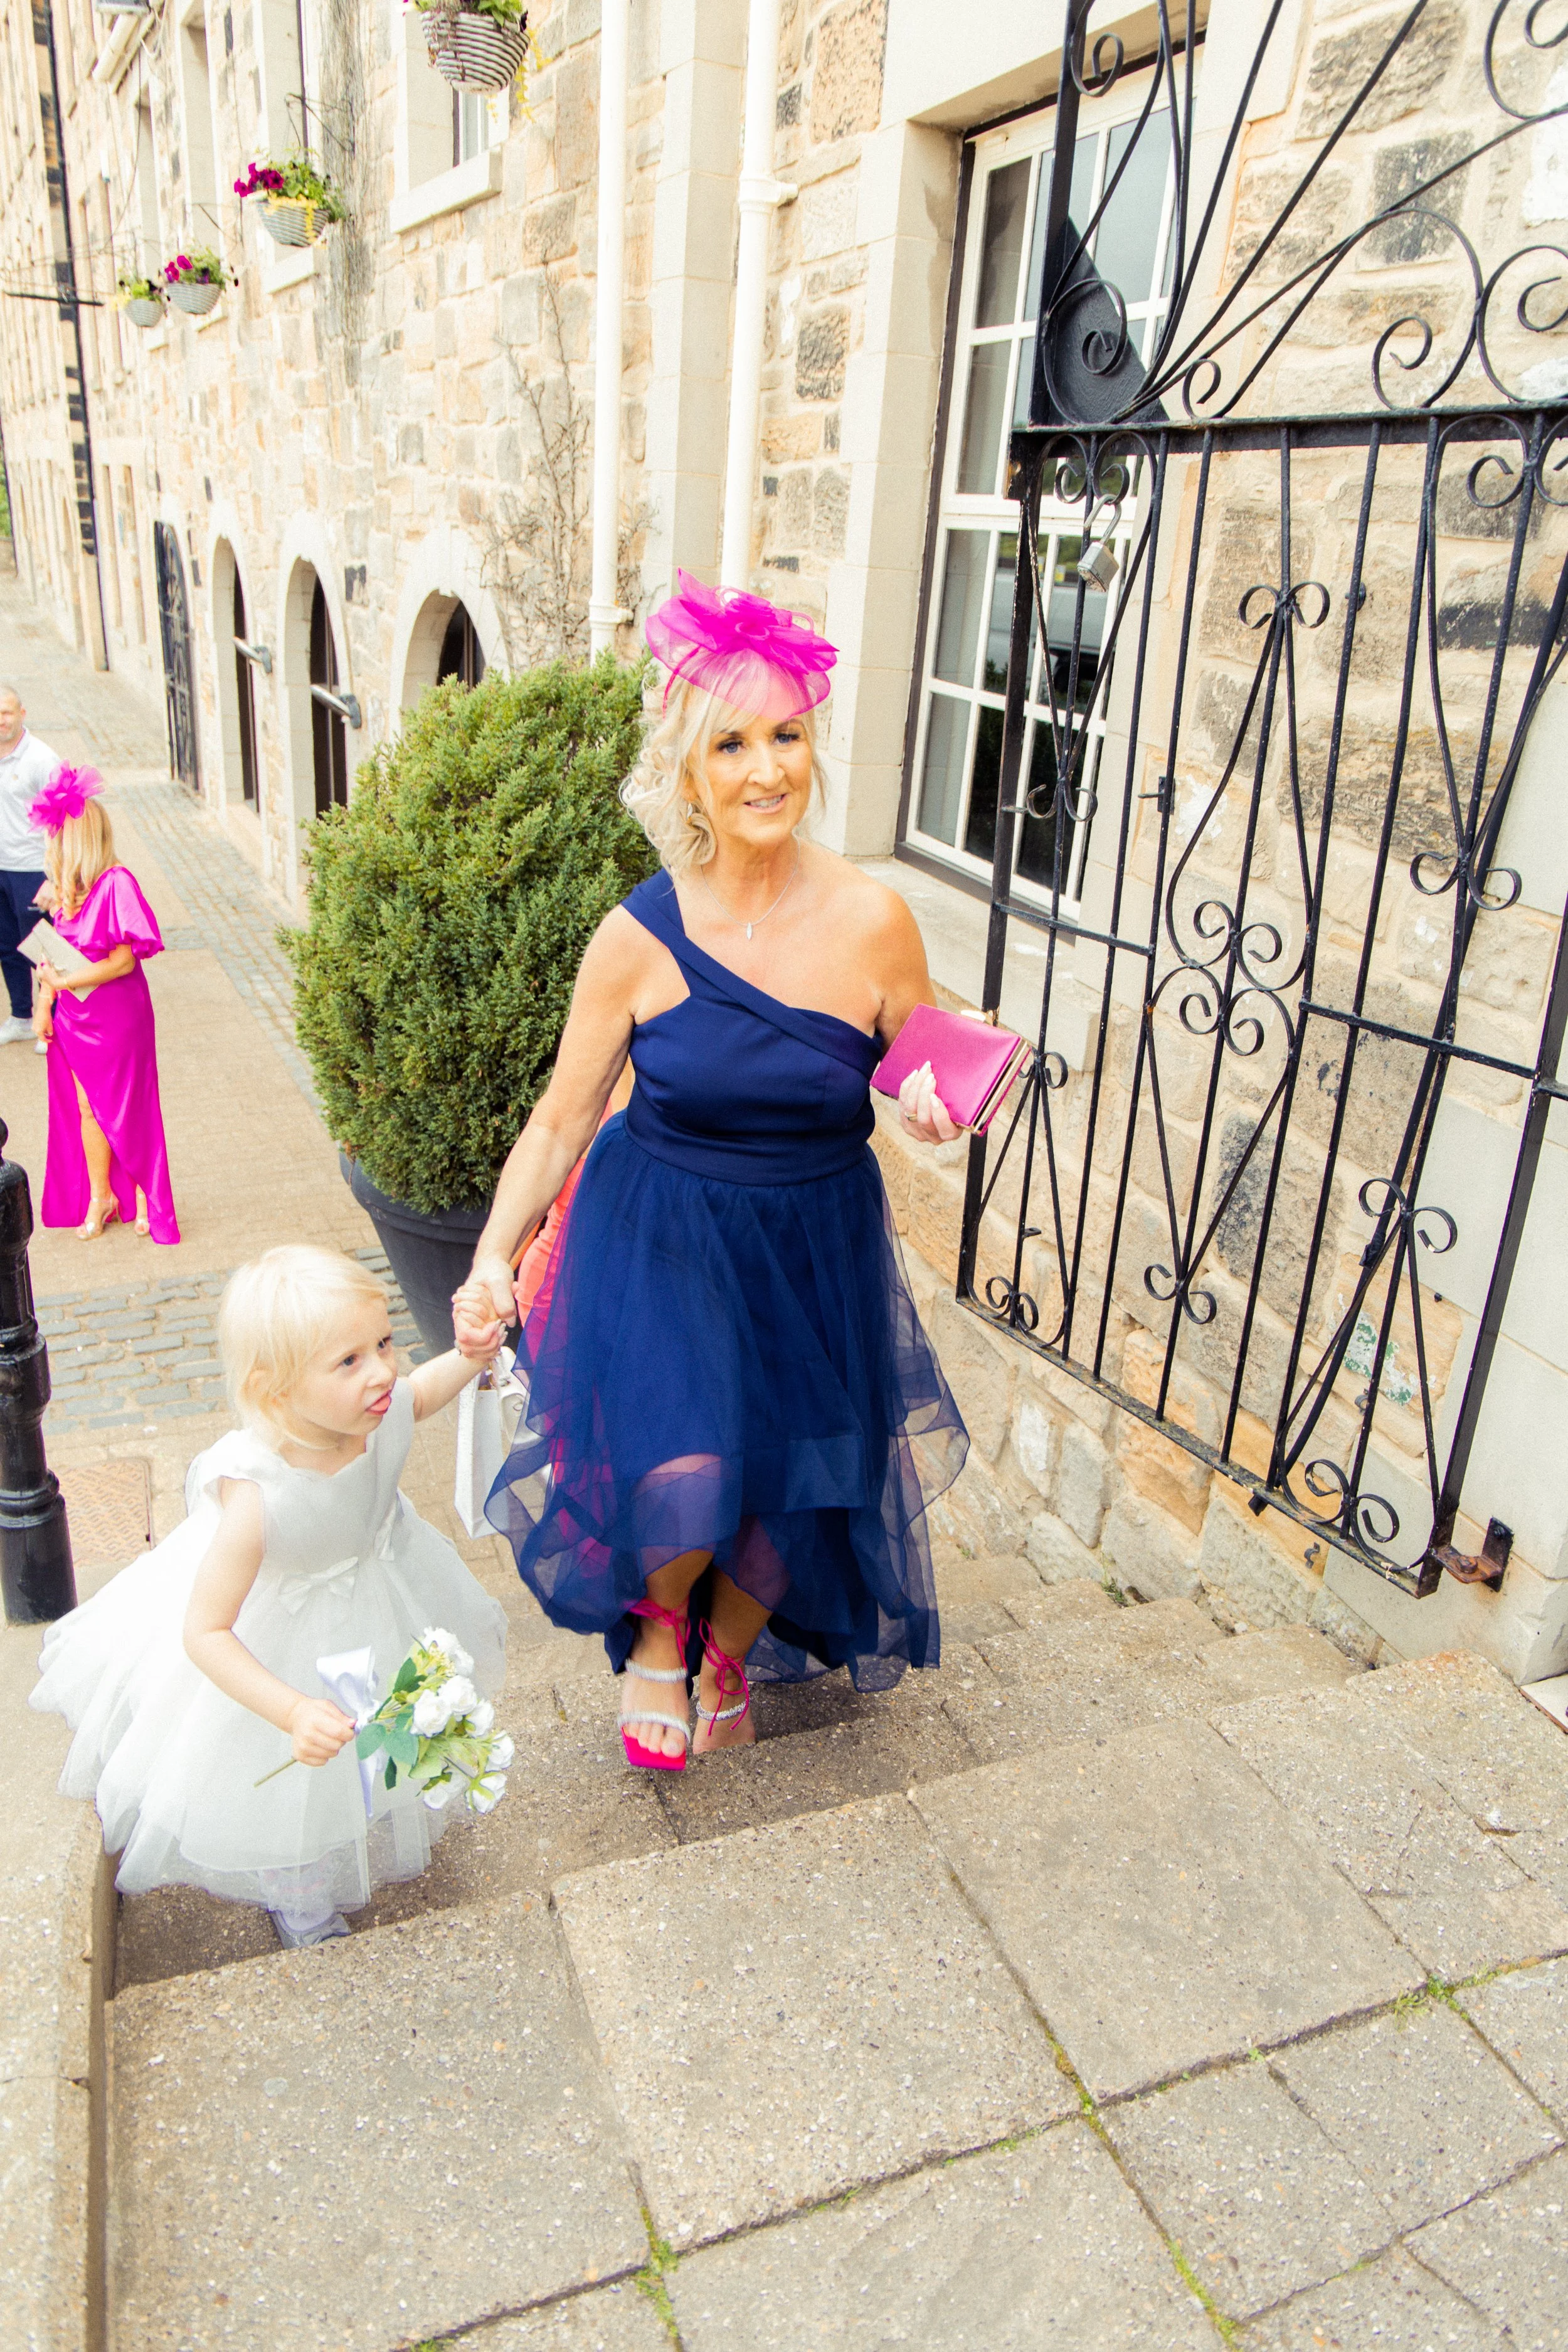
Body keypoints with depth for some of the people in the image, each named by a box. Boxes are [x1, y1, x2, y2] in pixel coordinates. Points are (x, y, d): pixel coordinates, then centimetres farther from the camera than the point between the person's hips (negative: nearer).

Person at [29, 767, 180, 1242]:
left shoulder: (116, 883, -18)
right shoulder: (67, 887, 4)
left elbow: (125, 959, -19)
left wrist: (65, 982, -19)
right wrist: (45, 1001, 0)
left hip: (117, 1014, -6)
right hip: (74, 1016, 6)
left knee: (126, 1108, 6)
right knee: (85, 1108, 11)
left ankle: (142, 1194, 23)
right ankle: (98, 1197, 24)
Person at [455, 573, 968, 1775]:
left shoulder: (872, 921, -12)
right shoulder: (640, 936, -13)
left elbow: (927, 1078, 3)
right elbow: (562, 1117, -5)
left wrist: (932, 1103, -21)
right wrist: (493, 1256, -15)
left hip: (815, 1250, 2)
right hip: (658, 1239, -1)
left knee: (787, 1499, 12)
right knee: (684, 1479, -16)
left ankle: (730, 1654, 48)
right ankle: (657, 1633, 23)